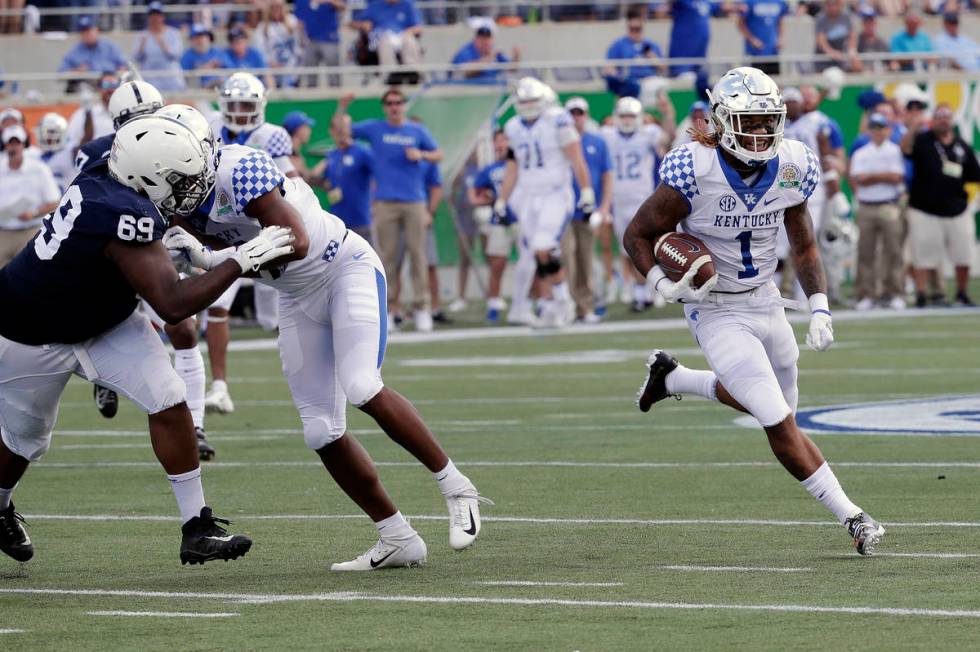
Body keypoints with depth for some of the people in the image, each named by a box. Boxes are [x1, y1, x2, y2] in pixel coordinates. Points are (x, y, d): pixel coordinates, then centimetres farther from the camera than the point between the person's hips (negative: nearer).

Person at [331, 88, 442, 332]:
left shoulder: (418, 131, 10)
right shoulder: (374, 129, 8)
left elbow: (438, 155, 14)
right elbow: (339, 128, 8)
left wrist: (421, 155, -6)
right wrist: (342, 107, -8)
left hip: (414, 202, 1)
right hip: (385, 201, -1)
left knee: (417, 253, -2)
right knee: (387, 255, -2)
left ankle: (421, 307, 2)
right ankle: (387, 309, 2)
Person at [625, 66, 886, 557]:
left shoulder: (790, 168, -6)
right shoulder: (694, 172, -22)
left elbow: (804, 245, 8)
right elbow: (638, 235, -10)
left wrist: (819, 308, -2)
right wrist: (665, 286, -27)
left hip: (766, 301, 6)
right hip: (717, 311, -6)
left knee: (774, 406, 22)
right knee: (780, 424, -12)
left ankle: (671, 378, 41)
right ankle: (852, 518, -3)